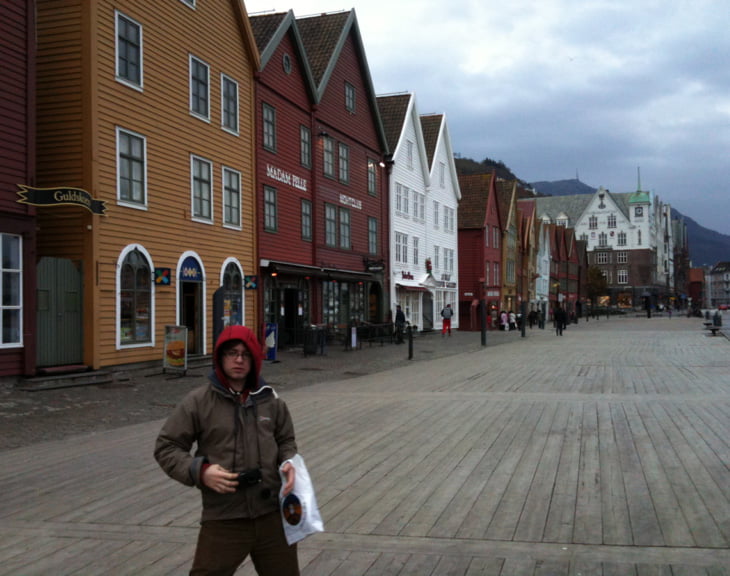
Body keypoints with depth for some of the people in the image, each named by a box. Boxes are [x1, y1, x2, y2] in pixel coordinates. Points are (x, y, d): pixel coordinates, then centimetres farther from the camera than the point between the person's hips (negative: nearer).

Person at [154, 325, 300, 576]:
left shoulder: (270, 400, 5)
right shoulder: (198, 401, -6)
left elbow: (286, 440, 20)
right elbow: (166, 447, -2)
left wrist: (287, 463, -2)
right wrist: (200, 471, -17)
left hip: (273, 514, 4)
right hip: (223, 520, -3)